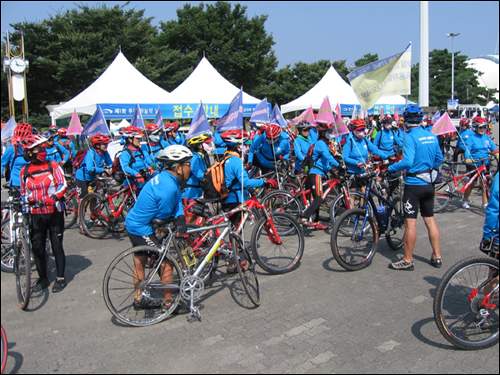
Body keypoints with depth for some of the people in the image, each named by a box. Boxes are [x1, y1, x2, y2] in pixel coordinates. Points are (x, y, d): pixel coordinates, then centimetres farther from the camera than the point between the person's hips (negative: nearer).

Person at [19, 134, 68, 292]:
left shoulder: (53, 166, -2)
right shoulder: (24, 171, 5)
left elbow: (63, 184, -9)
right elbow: (24, 193, 15)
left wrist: (54, 197, -25)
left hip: (54, 212, -2)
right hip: (36, 214, 3)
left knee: (57, 246, 3)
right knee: (38, 247, 7)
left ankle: (61, 278, 15)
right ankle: (42, 278, 23)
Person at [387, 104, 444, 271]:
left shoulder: (411, 137, -15)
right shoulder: (432, 136, 8)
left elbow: (407, 162, -25)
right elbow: (439, 159, 15)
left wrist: (390, 168, -12)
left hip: (414, 184, -7)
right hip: (429, 183, 7)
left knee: (410, 222, -2)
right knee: (430, 220, 15)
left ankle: (408, 260, 5)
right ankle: (437, 257, 22)